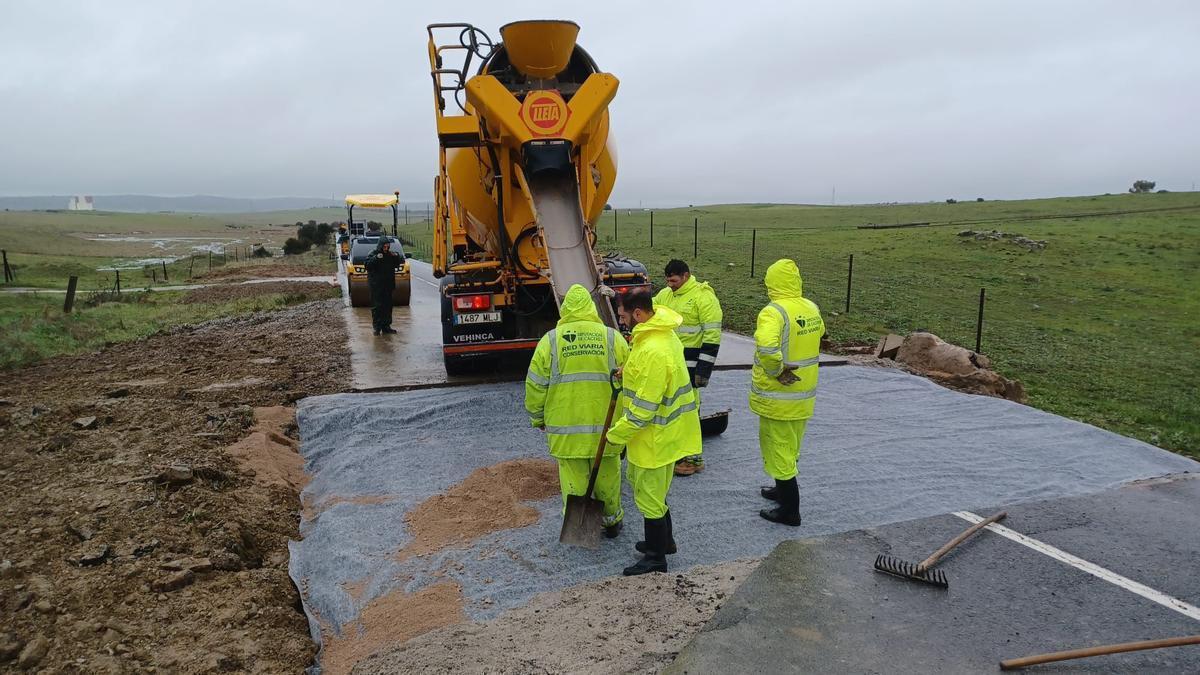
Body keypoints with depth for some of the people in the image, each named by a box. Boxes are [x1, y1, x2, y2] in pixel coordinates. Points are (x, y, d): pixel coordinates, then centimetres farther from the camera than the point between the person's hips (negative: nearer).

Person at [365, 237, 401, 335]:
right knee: (377, 306, -7)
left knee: (387, 306, 9)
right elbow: (368, 266, -15)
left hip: (388, 285, 6)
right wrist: (376, 258, -26)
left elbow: (396, 265, 19)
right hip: (376, 286, -6)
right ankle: (377, 327, -4)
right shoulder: (373, 253, -5)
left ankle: (386, 326, 16)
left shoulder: (390, 254, 10)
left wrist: (396, 257, 2)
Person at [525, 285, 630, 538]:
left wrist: (537, 417, 13)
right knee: (607, 474, 17)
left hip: (566, 426, -1)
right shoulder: (612, 337, -2)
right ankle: (611, 521, 31)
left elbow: (536, 385, -1)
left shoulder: (550, 340, -5)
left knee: (573, 477, 10)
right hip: (605, 425, 1)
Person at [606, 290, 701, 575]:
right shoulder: (664, 334, 4)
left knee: (648, 495, 5)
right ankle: (664, 540, 41)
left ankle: (656, 557, 21)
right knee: (643, 484, 25)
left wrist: (617, 433, -15)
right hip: (666, 430, 10)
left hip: (655, 435, -10)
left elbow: (644, 406, -27)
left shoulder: (653, 351, -30)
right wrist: (630, 372, 0)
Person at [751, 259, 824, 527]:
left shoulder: (774, 312, -23)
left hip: (778, 396, -8)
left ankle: (789, 510, 13)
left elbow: (766, 347, -41)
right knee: (791, 447, 24)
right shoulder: (812, 309, 2)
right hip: (804, 394, 8)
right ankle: (784, 490, 42)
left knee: (778, 450, 5)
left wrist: (776, 370, -23)